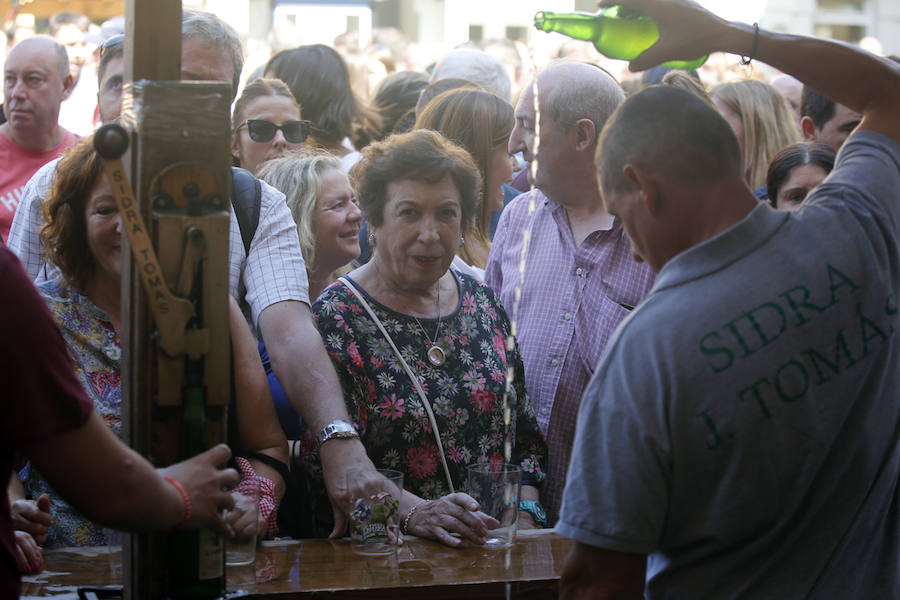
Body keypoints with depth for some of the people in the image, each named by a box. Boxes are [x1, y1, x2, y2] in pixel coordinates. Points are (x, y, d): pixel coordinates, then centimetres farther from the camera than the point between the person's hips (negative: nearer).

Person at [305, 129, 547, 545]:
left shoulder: (483, 305, 15)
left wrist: (524, 516, 2)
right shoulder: (336, 316, -2)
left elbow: (525, 432, 18)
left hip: (493, 549, 3)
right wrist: (416, 513, -24)